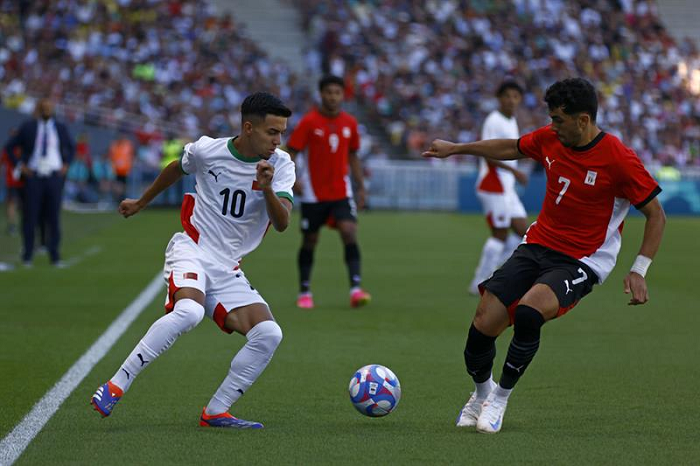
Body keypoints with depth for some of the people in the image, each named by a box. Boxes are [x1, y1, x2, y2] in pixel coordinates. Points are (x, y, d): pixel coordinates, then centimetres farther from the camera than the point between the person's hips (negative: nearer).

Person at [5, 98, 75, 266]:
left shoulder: (60, 128, 5)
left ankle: (54, 255, 6)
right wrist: (20, 165, -1)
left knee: (54, 216, 1)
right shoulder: (28, 127, -1)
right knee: (30, 216, -1)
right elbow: (10, 146, 6)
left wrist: (66, 165, 10)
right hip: (33, 177, -1)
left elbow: (71, 147, 21)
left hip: (54, 177, 1)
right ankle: (28, 255, 5)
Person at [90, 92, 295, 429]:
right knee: (188, 311, -35)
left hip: (227, 269, 4)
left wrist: (267, 189, -34)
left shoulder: (281, 165, -3)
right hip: (192, 249, -4)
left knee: (269, 335, -14)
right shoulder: (207, 150, -6)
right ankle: (115, 387, -29)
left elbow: (282, 223, -15)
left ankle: (215, 413, -3)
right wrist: (141, 202, 32)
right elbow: (177, 168, 18)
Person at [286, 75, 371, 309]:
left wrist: (361, 187, 11)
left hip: (341, 191, 2)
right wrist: (293, 178, -22)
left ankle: (355, 288, -21)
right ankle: (304, 292, 19)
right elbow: (290, 152, -7)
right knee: (309, 241, 6)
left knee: (349, 233, -16)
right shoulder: (309, 122, -7)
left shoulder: (350, 123, 4)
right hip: (314, 193, -2)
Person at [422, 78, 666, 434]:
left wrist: (638, 271, -16)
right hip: (537, 245, 5)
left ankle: (500, 397, -9)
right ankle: (481, 393, 24)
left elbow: (656, 215, -9)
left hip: (582, 263, -5)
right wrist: (455, 148, 26)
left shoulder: (619, 159, -17)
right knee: (483, 325, -8)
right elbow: (512, 148, 21)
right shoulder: (549, 139, -1)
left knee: (528, 311, -32)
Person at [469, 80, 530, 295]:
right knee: (501, 234, -8)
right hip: (493, 186, -9)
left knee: (522, 231, 6)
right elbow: (488, 156, -21)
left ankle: (486, 273, 11)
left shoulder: (512, 121, 15)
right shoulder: (494, 122, -14)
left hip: (506, 187, 9)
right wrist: (514, 171, -25)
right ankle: (479, 284, -1)